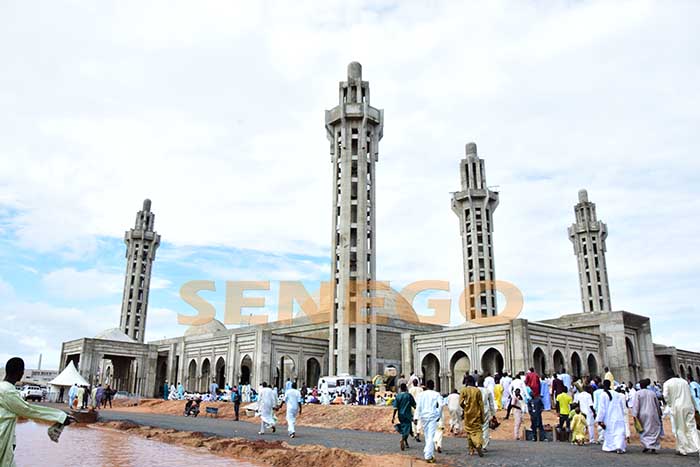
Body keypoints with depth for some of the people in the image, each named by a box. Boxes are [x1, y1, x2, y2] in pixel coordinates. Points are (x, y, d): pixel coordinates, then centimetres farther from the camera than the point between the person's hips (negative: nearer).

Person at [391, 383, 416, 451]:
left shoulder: (397, 396, -2)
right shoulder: (409, 395, -7)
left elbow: (395, 407, -5)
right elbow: (414, 405, -1)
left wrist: (393, 416, -1)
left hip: (401, 415, 3)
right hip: (407, 415, -3)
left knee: (403, 428, 20)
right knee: (406, 429, -4)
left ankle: (406, 443, 27)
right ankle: (402, 440, -28)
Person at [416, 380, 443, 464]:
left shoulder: (421, 394, 6)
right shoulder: (436, 394, 1)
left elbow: (418, 406, -1)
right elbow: (440, 405, -11)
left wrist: (417, 417, -2)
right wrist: (439, 415, -1)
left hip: (423, 416, 3)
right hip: (433, 416, -3)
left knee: (427, 436, 16)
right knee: (431, 436, -5)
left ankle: (429, 454, 20)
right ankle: (428, 455, -12)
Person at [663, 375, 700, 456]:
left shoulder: (667, 383, 2)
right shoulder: (684, 382, 14)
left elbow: (666, 396, -7)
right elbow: (691, 395, 14)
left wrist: (671, 406, 4)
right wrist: (693, 407, 16)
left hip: (677, 408, -3)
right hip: (688, 407, 3)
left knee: (680, 429, 5)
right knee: (691, 428, 2)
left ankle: (683, 449, 7)